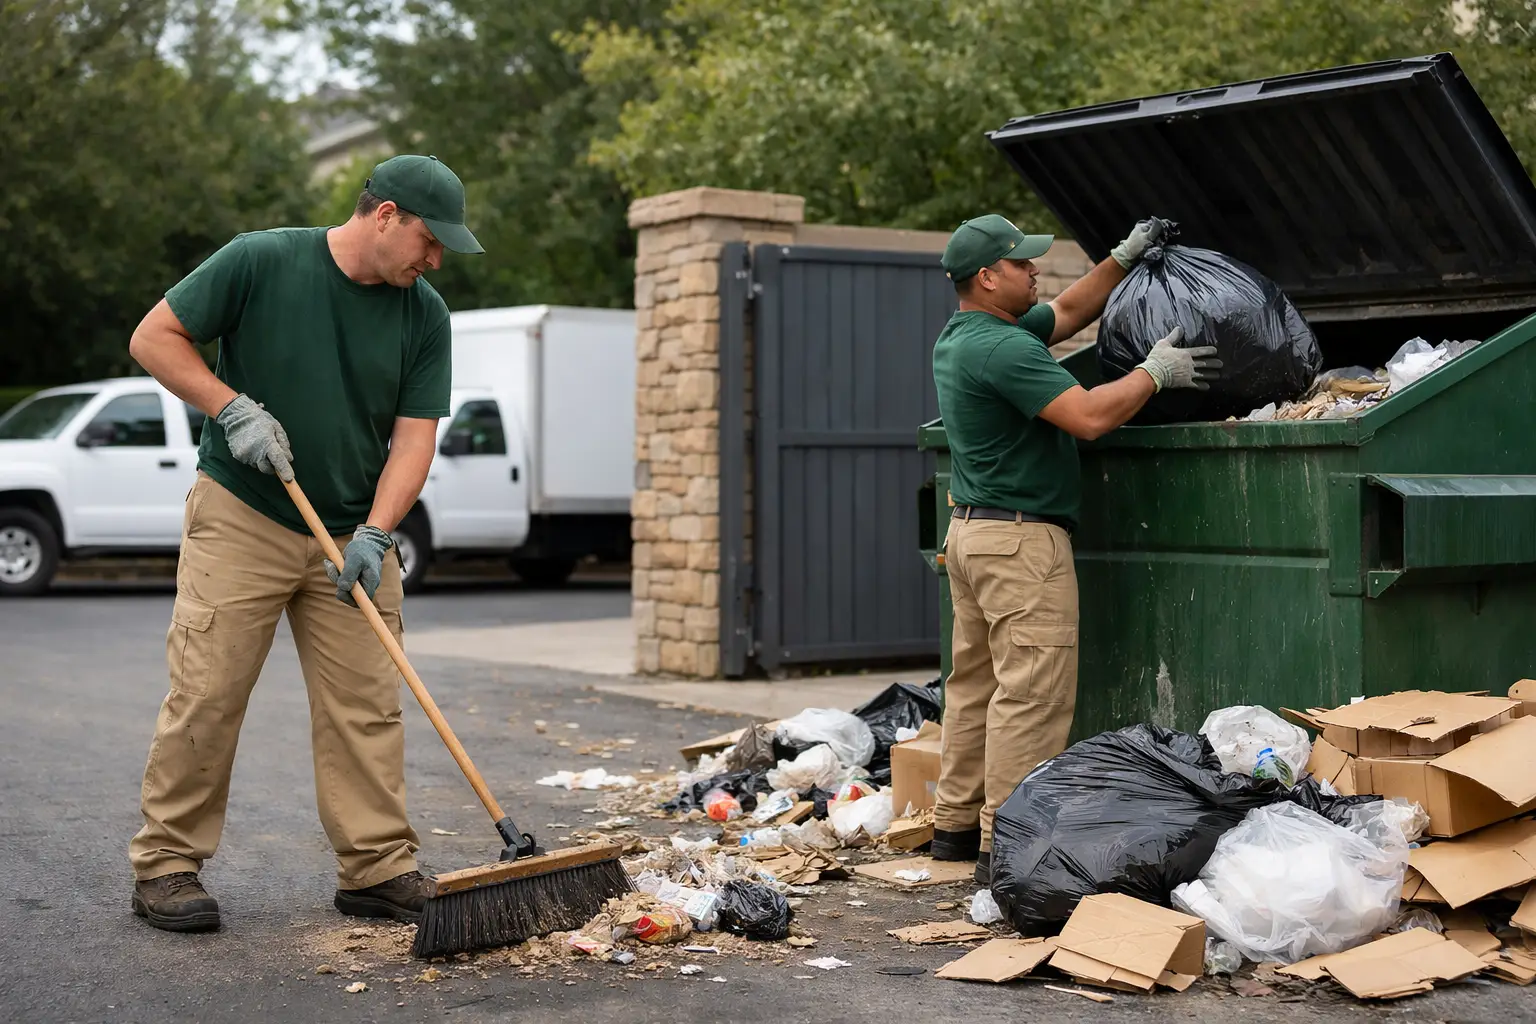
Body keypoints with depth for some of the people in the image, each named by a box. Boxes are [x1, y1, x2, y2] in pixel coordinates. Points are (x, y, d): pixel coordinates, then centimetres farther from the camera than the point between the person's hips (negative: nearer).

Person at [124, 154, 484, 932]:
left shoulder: (425, 315, 0)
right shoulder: (262, 262, -10)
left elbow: (414, 436, -2)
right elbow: (155, 337, -4)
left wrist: (374, 534, -15)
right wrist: (234, 409, -16)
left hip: (353, 534, 4)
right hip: (240, 517, -3)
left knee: (367, 706, 2)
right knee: (206, 695, -3)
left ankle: (377, 868, 10)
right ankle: (166, 865, 8)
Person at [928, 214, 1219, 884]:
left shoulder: (959, 337, 13)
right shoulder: (1000, 347, -19)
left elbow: (1067, 313, 26)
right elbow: (1089, 416, -24)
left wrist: (1124, 258, 21)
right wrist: (1156, 372, -11)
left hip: (972, 529, 11)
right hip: (1021, 537, -11)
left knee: (975, 683, 14)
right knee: (1032, 695, -8)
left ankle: (957, 824, 21)